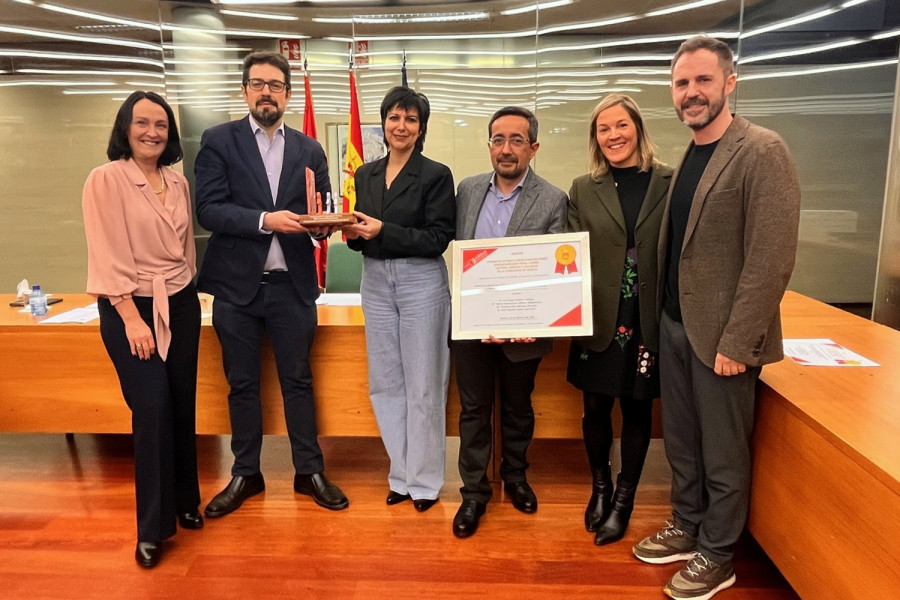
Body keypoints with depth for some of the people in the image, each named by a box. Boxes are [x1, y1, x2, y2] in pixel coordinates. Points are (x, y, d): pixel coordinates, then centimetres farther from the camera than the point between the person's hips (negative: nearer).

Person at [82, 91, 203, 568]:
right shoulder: (105, 179, -8)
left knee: (182, 405, 10)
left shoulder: (178, 182, 8)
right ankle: (153, 526, 8)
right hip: (130, 308, -5)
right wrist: (132, 317, -17)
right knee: (152, 407, -8)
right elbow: (107, 255, -13)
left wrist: (189, 295, 11)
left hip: (181, 305, 5)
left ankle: (184, 501, 27)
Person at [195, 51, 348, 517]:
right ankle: (245, 474, 27)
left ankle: (309, 471, 23)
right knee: (242, 385, 11)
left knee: (298, 381, 9)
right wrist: (265, 219, -22)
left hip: (292, 285, 1)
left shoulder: (309, 150, 9)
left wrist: (321, 224, -17)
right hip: (237, 285, -1)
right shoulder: (218, 141, 2)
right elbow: (209, 209, -9)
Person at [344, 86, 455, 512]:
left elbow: (438, 239, -11)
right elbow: (363, 236, 15)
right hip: (376, 282, 5)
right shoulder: (366, 175, 12)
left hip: (421, 282, -5)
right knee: (385, 383, 9)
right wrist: (353, 233, -7)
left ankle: (424, 481, 17)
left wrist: (382, 231, -19)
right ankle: (402, 475, 24)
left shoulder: (435, 175, -4)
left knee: (422, 385, 2)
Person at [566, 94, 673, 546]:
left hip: (647, 321, -1)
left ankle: (624, 499, 31)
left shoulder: (668, 184, -1)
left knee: (637, 409, 11)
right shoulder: (583, 190, 3)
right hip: (598, 321, 1)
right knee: (595, 407, 9)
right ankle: (600, 486, 36)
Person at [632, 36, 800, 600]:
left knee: (723, 455, 10)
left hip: (722, 334, -7)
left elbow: (772, 258, -18)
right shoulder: (686, 157, 10)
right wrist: (662, 316, 8)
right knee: (682, 444, 19)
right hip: (674, 324, 7)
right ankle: (688, 527, 39)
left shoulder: (762, 151, -13)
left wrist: (736, 342, -19)